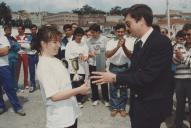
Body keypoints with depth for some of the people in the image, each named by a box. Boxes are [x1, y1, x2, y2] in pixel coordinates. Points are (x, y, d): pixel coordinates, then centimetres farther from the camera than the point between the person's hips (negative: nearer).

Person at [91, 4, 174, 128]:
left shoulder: (161, 42, -21)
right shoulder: (139, 42, 6)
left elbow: (147, 76, -26)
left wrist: (115, 77, -22)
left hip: (152, 105, -8)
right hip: (138, 102, 8)